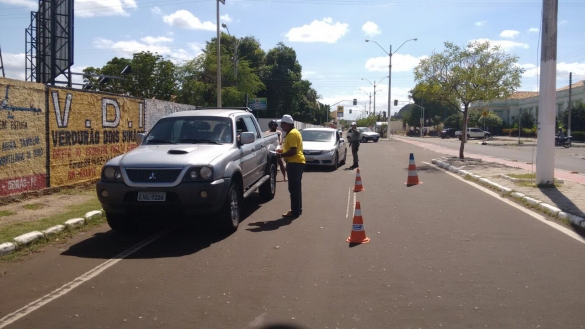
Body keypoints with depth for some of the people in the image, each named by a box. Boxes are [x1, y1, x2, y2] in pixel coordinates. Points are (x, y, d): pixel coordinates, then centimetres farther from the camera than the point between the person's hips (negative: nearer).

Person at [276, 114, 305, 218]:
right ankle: (297, 209, 21)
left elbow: (293, 151, -23)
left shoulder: (292, 134, -16)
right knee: (296, 187, 15)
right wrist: (282, 150, 16)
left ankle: (295, 211, -4)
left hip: (294, 163, -11)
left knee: (293, 188, -7)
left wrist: (281, 155, -13)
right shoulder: (294, 132, 17)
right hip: (297, 162, 11)